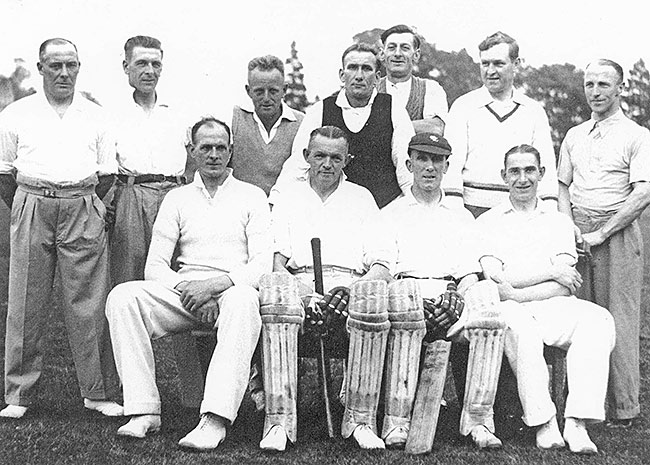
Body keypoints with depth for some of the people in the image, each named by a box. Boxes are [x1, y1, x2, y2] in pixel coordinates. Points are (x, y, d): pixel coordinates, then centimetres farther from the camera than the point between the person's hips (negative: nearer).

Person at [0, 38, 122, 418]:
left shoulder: (96, 116, 12)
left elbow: (107, 174, 13)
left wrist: (83, 208, 7)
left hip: (84, 210, 0)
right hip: (31, 209, 0)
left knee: (89, 303, -2)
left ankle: (98, 391, 5)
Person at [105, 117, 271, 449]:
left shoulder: (252, 197, 12)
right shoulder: (177, 199, 19)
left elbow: (262, 263, -1)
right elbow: (155, 265, 9)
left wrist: (216, 283, -17)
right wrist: (188, 290, -11)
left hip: (234, 288, -3)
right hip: (183, 290, 3)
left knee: (242, 302, -39)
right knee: (122, 297, -23)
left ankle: (215, 420, -46)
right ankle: (145, 411, -26)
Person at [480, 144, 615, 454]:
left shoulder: (558, 220, 19)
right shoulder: (488, 222, 14)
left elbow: (565, 287, 5)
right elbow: (494, 279, -3)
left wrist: (517, 293, -9)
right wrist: (551, 272, -5)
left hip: (555, 308, 3)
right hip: (512, 311, -2)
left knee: (598, 320, -28)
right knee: (519, 324, -37)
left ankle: (576, 422, -35)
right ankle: (543, 424, -33)